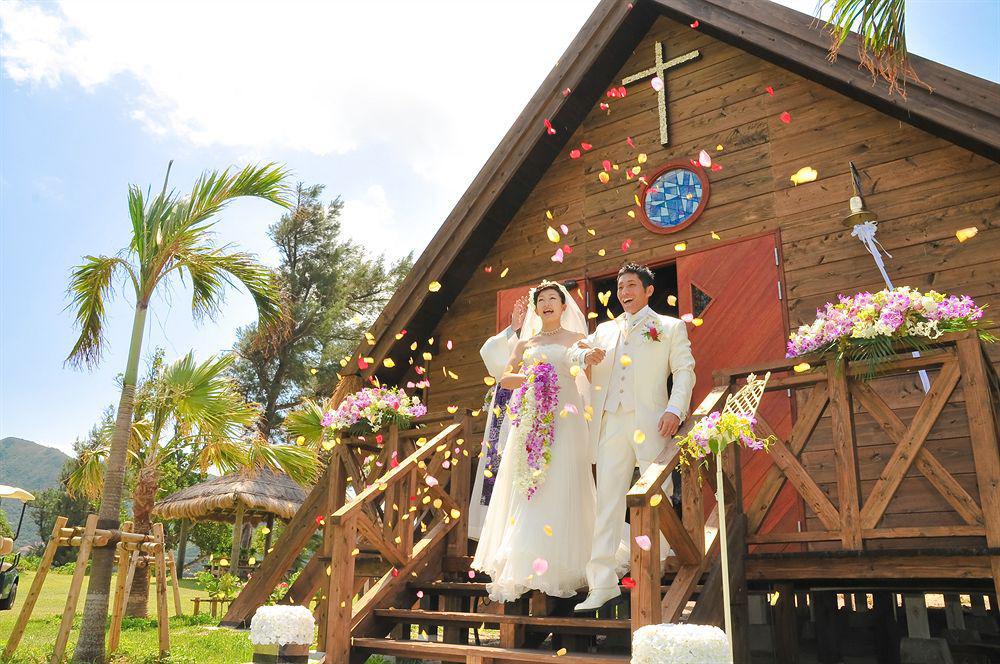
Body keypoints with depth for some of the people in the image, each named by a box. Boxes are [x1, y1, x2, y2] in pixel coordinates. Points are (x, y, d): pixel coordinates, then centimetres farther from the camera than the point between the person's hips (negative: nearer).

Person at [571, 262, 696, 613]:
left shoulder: (671, 327, 13)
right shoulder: (605, 329, 23)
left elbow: (684, 370, 4)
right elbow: (575, 352, 21)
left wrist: (675, 410, -13)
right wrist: (586, 355, -4)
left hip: (650, 423, -3)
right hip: (611, 425, 3)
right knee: (607, 502, 0)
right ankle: (603, 585, 3)